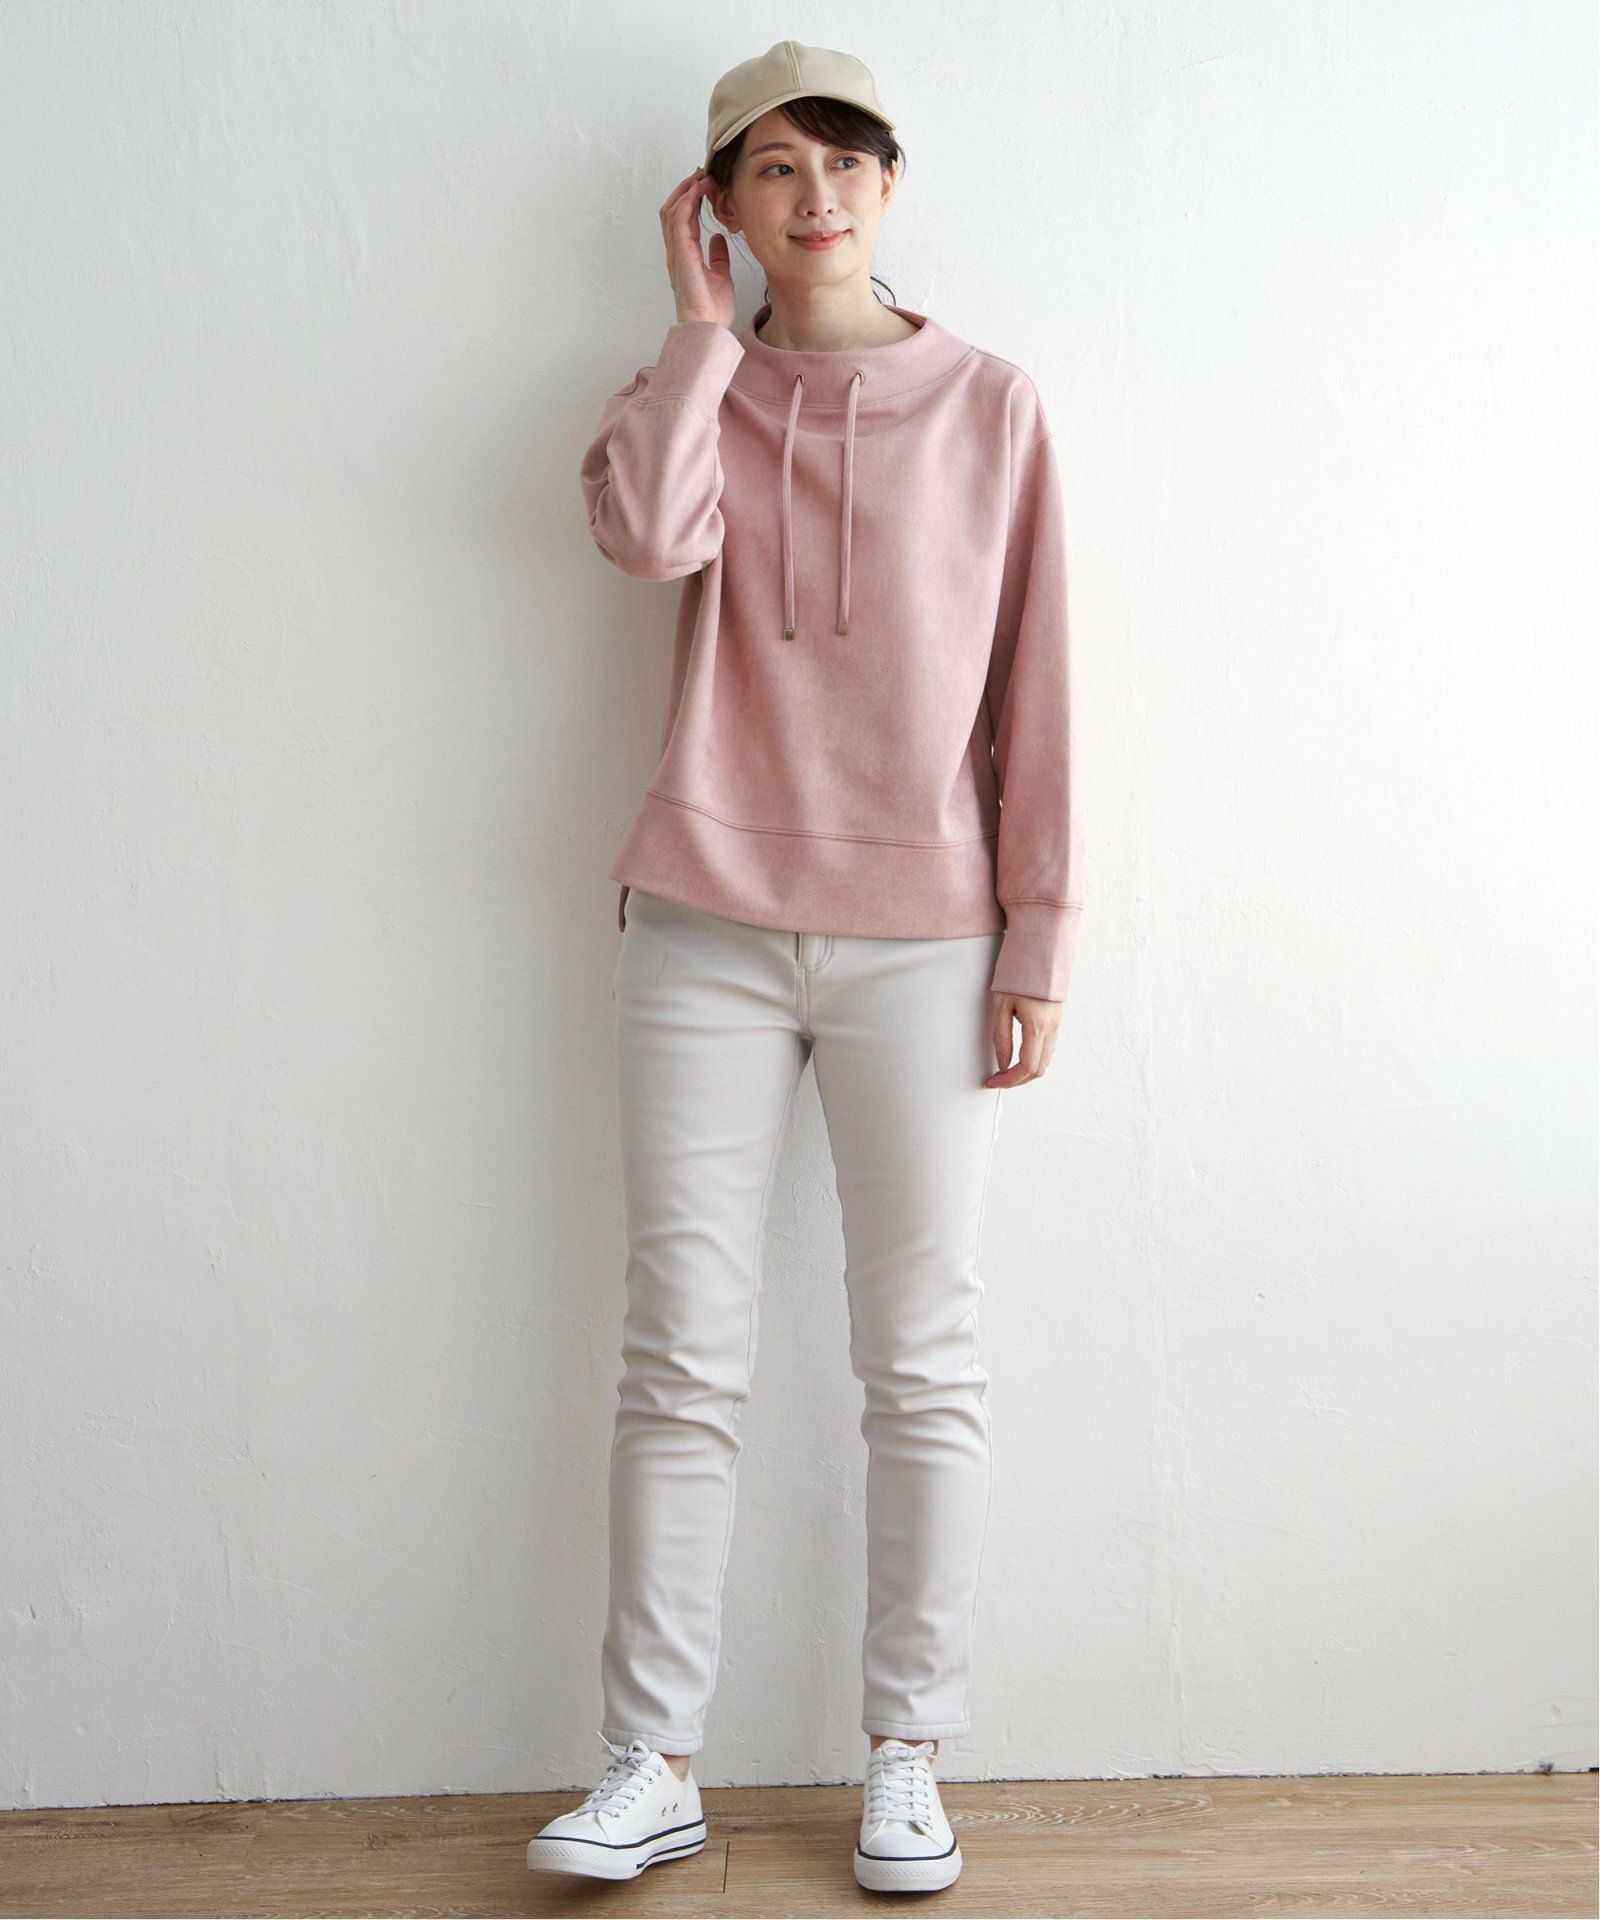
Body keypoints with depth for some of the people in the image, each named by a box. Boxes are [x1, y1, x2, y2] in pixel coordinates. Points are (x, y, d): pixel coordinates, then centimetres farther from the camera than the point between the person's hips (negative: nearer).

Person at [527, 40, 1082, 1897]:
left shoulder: (990, 405, 8)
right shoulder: (696, 392, 12)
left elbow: (1031, 695, 5)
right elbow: (643, 532, -13)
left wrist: (1038, 939, -1)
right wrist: (705, 321, 0)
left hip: (921, 942, -1)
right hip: (707, 936, 1)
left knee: (924, 1363, 2)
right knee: (681, 1359, 1)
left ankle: (906, 1758, 16)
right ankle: (652, 1763, 12)